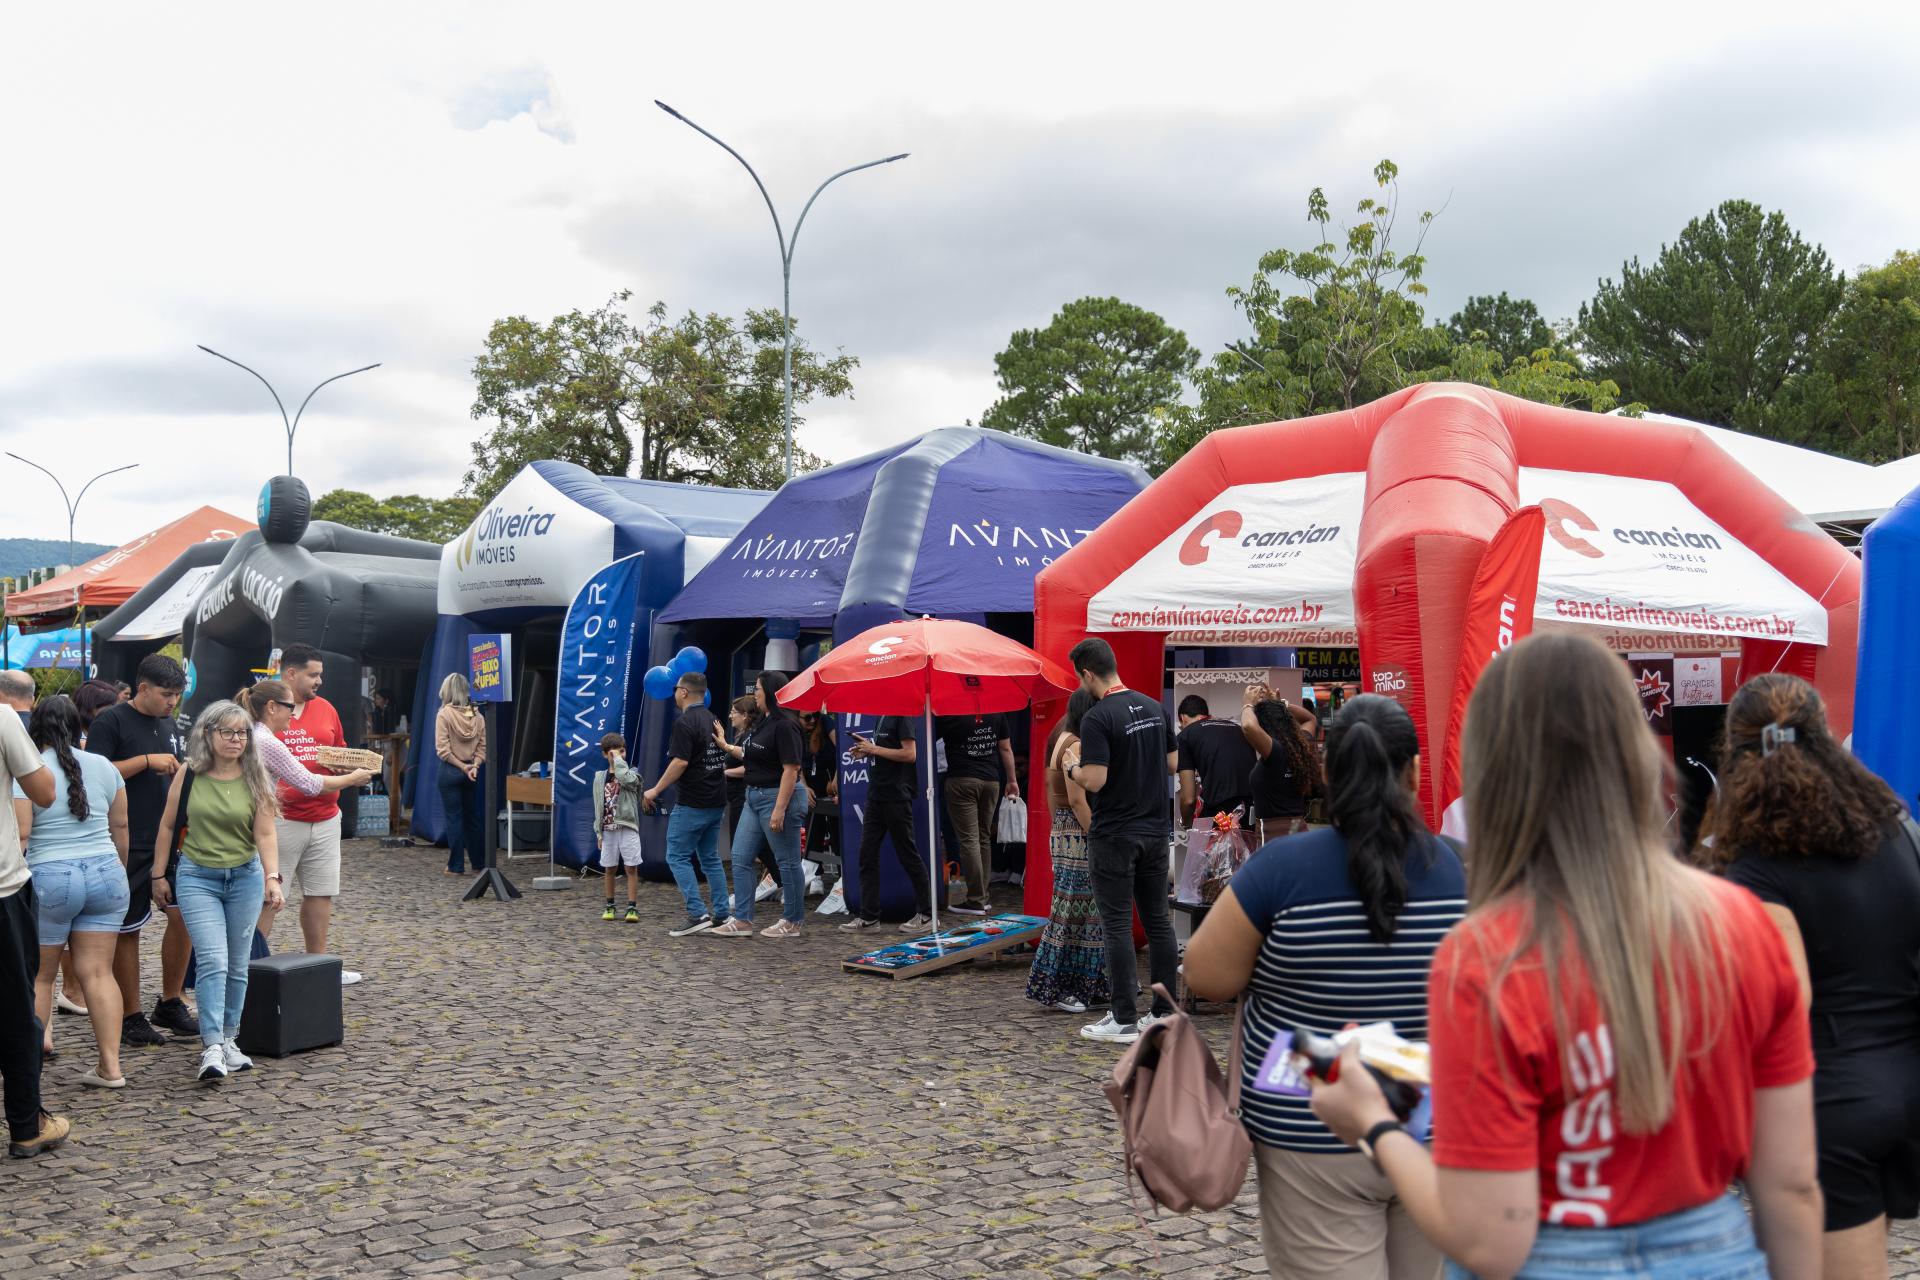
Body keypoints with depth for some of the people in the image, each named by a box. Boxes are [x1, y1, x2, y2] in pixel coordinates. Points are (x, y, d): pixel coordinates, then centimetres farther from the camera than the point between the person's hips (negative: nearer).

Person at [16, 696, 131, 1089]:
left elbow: (19, 834, -13)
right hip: (105, 873, 4)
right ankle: (110, 1066, 2)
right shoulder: (103, 767, 6)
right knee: (98, 973, 4)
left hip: (49, 879, -3)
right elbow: (120, 827, 11)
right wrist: (119, 871, 23)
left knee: (38, 976, 10)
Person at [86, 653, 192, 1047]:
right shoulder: (110, 722, -7)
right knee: (127, 930, 3)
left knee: (185, 913, 0)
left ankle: (170, 1003, 15)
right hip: (127, 845, -6)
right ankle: (131, 1018, 13)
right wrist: (147, 761, -19)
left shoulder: (170, 725, 14)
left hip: (169, 839, 6)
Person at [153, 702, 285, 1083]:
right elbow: (168, 826, 6)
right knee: (213, 961, -14)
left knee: (237, 965, 9)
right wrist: (159, 874, 6)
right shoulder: (189, 775, -3)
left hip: (245, 877, 2)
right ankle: (211, 1048, -14)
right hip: (197, 877, -2)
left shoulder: (256, 779, -2)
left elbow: (266, 833, -6)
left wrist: (272, 877, -17)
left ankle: (228, 1040, 23)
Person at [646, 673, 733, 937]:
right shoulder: (713, 720, 13)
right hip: (716, 802, 9)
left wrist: (655, 790, -14)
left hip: (692, 804, -9)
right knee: (710, 858, 13)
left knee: (677, 857, -2)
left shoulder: (684, 723, -14)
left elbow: (680, 762, -21)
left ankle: (698, 914, -9)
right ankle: (720, 916, 13)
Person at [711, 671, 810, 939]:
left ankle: (791, 922, 11)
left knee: (787, 862, 1)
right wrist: (725, 746, 23)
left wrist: (779, 810, -25)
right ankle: (742, 921, 11)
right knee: (740, 858, 8)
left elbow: (791, 769, -22)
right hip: (755, 797, 11)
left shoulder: (785, 725, -17)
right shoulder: (766, 723, 13)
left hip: (778, 797, -11)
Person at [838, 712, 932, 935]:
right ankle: (869, 916, 9)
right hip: (876, 795, 9)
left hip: (896, 797, -9)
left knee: (908, 855, 0)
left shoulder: (901, 715, -11)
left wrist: (874, 749, -15)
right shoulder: (881, 716, 15)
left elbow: (909, 754, -18)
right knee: (867, 854, 5)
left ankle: (926, 913, 11)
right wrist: (867, 750, 5)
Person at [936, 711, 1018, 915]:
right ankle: (982, 896, 16)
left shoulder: (950, 713, -8)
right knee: (984, 838, 13)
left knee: (968, 839, -6)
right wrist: (1012, 780, 18)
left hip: (961, 780, -5)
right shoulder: (996, 712, 7)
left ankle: (976, 901, -8)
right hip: (990, 781, 5)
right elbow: (1006, 748, 12)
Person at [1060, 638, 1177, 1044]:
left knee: (1117, 926, -1)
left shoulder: (1097, 717, -16)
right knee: (1158, 920, 10)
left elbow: (1094, 781, -20)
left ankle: (1124, 1021, 3)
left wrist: (1071, 766, -1)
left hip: (1114, 836, -7)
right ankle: (1164, 1013, 16)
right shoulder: (1154, 708, 7)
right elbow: (1173, 765, 12)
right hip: (1154, 830, 7)